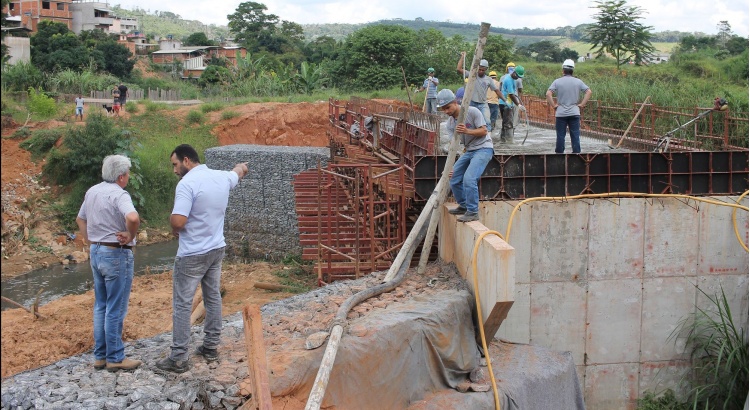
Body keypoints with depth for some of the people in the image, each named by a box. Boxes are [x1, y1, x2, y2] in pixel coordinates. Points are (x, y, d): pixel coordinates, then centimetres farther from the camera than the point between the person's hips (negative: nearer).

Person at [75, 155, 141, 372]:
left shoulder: (92, 192, 8)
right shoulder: (119, 194, -18)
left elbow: (80, 219, 22)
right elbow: (133, 217, -37)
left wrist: (89, 240, 17)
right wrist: (130, 235, -20)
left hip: (96, 252, 9)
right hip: (116, 255, -8)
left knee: (100, 306, 16)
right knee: (116, 309, 1)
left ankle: (100, 355, 22)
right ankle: (115, 358, 9)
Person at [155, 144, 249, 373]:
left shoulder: (187, 184, -20)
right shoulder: (222, 178, 3)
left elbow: (178, 221, -28)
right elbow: (238, 171, 27)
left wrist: (175, 230, -5)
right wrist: (241, 167, 50)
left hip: (192, 255, -7)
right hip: (216, 250, 8)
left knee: (182, 305, 0)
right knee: (213, 298, 17)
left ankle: (179, 358, 5)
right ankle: (211, 347, 28)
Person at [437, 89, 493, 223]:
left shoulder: (472, 112, -14)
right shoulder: (450, 122, 4)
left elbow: (484, 131, -14)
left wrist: (467, 131, -31)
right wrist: (453, 166, -10)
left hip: (483, 148, -8)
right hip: (469, 151, 8)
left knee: (469, 179, -24)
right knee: (454, 180, 5)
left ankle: (473, 212, -12)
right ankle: (464, 206, 26)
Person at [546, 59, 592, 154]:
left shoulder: (557, 81, -2)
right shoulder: (578, 82, 3)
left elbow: (548, 94, -13)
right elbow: (589, 92, -3)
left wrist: (553, 105, -4)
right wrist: (581, 104, 0)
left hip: (560, 113, -1)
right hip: (574, 113, 1)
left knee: (560, 136, 5)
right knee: (575, 136, 4)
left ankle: (559, 154, 9)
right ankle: (576, 154, 4)